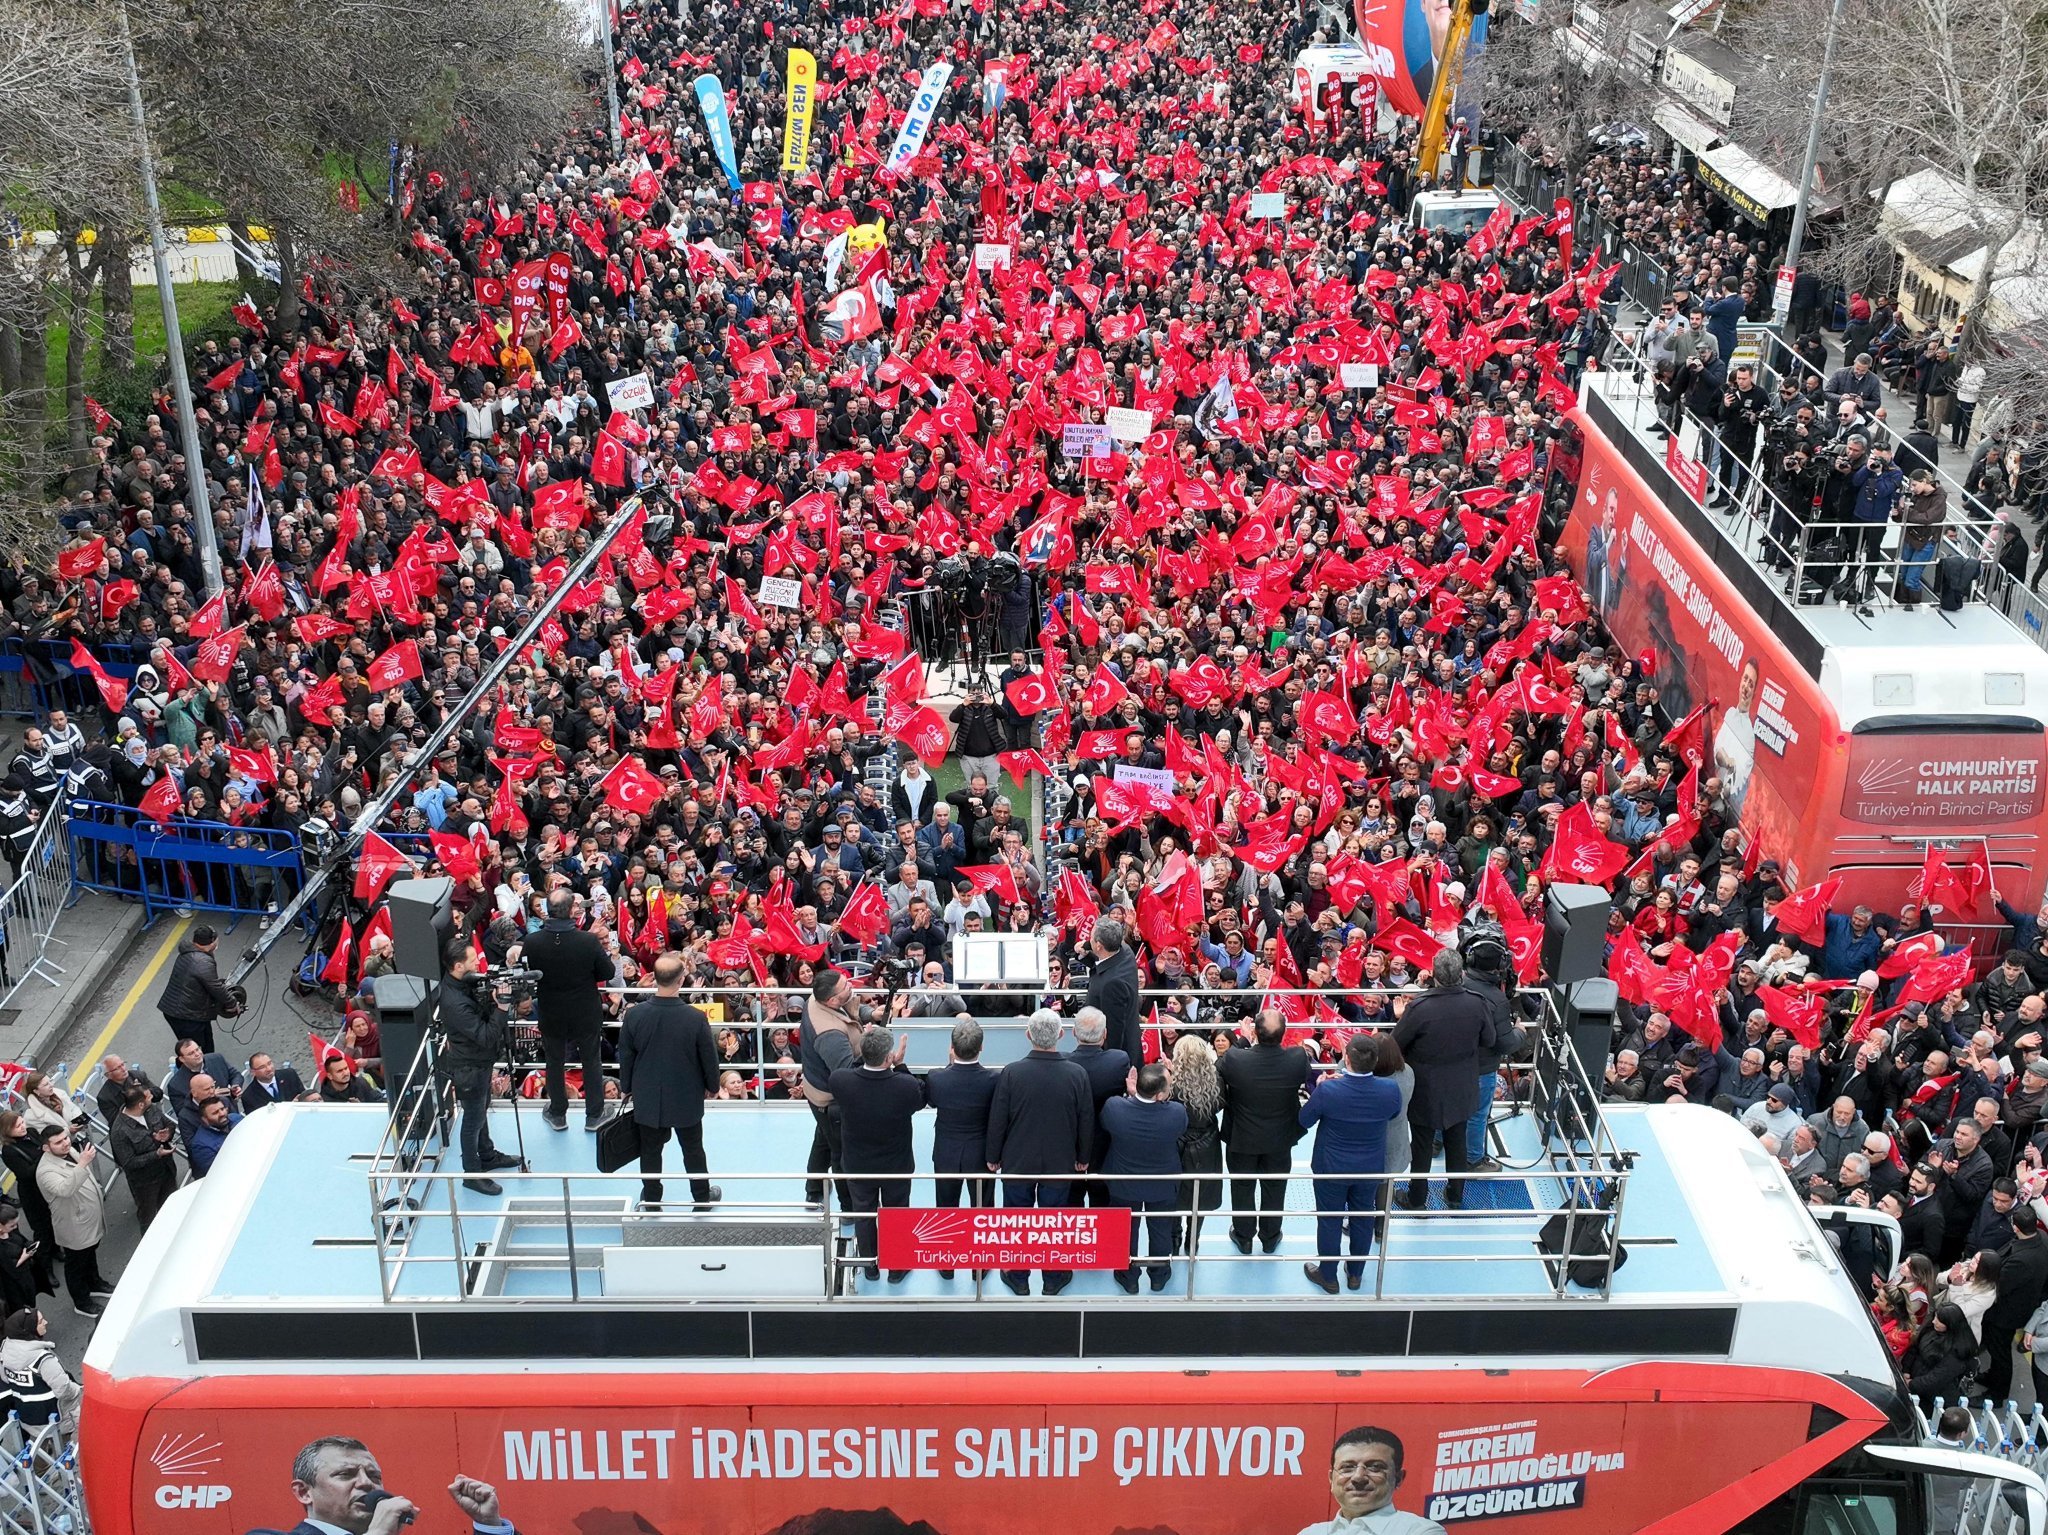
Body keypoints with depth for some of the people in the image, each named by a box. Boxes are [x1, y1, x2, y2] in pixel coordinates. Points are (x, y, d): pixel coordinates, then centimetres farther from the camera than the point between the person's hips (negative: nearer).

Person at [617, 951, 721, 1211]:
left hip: (648, 1098, 1)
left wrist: (626, 1087, 12)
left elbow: (625, 1056, -5)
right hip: (687, 1098, -1)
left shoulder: (634, 1014, -18)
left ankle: (651, 1198, 32)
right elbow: (709, 1057, -11)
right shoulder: (695, 1018, -24)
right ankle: (702, 1197, 32)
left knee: (650, 1149, 18)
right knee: (693, 1149, 17)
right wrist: (711, 1086, 9)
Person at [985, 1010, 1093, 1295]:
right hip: (1060, 1164, 1)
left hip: (1017, 1162, -1)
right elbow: (1086, 1122, -4)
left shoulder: (1011, 1073, -19)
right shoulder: (1077, 1075, -15)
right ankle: (1053, 1279, 29)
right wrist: (1082, 1159, 11)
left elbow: (997, 1120, -10)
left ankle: (1018, 1278, 28)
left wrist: (993, 1157, 5)